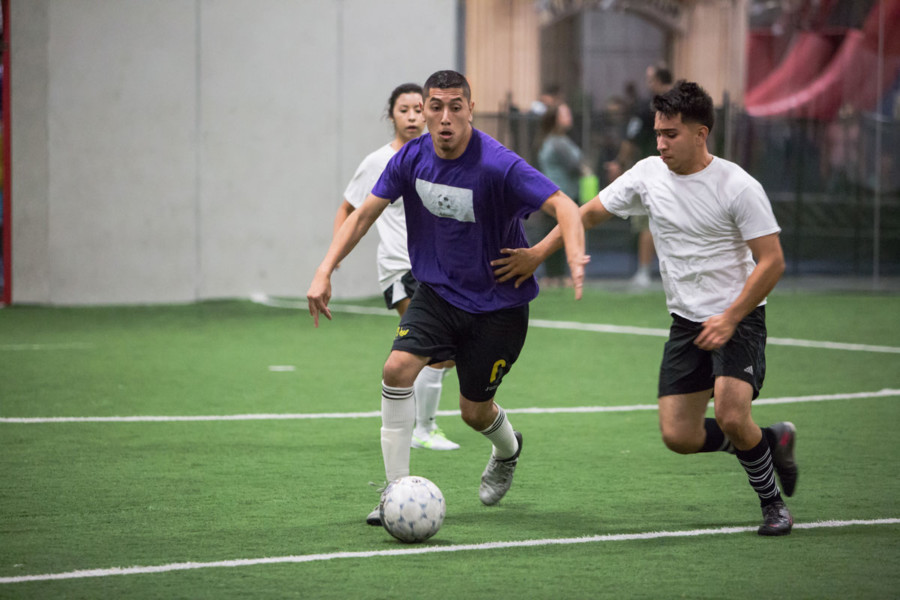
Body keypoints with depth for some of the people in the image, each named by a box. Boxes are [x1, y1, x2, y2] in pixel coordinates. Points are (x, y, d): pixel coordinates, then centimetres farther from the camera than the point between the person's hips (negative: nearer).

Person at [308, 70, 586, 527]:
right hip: (437, 291, 4)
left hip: (497, 303, -4)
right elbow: (364, 213, 0)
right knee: (398, 368, -20)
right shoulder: (412, 158, -8)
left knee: (475, 412, 5)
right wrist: (325, 271, -10)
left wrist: (574, 255, -51)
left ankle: (507, 450, 44)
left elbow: (562, 206, -31)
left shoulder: (497, 165, -25)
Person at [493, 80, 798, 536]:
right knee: (679, 436, -3)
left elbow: (772, 261, -14)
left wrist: (730, 319, -20)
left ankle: (773, 503, 1)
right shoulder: (648, 175, 0)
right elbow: (589, 213, 12)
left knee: (730, 416, -25)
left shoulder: (738, 187, -15)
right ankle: (772, 440, 23)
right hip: (686, 322, 6)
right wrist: (538, 252, 5)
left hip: (739, 319, -6)